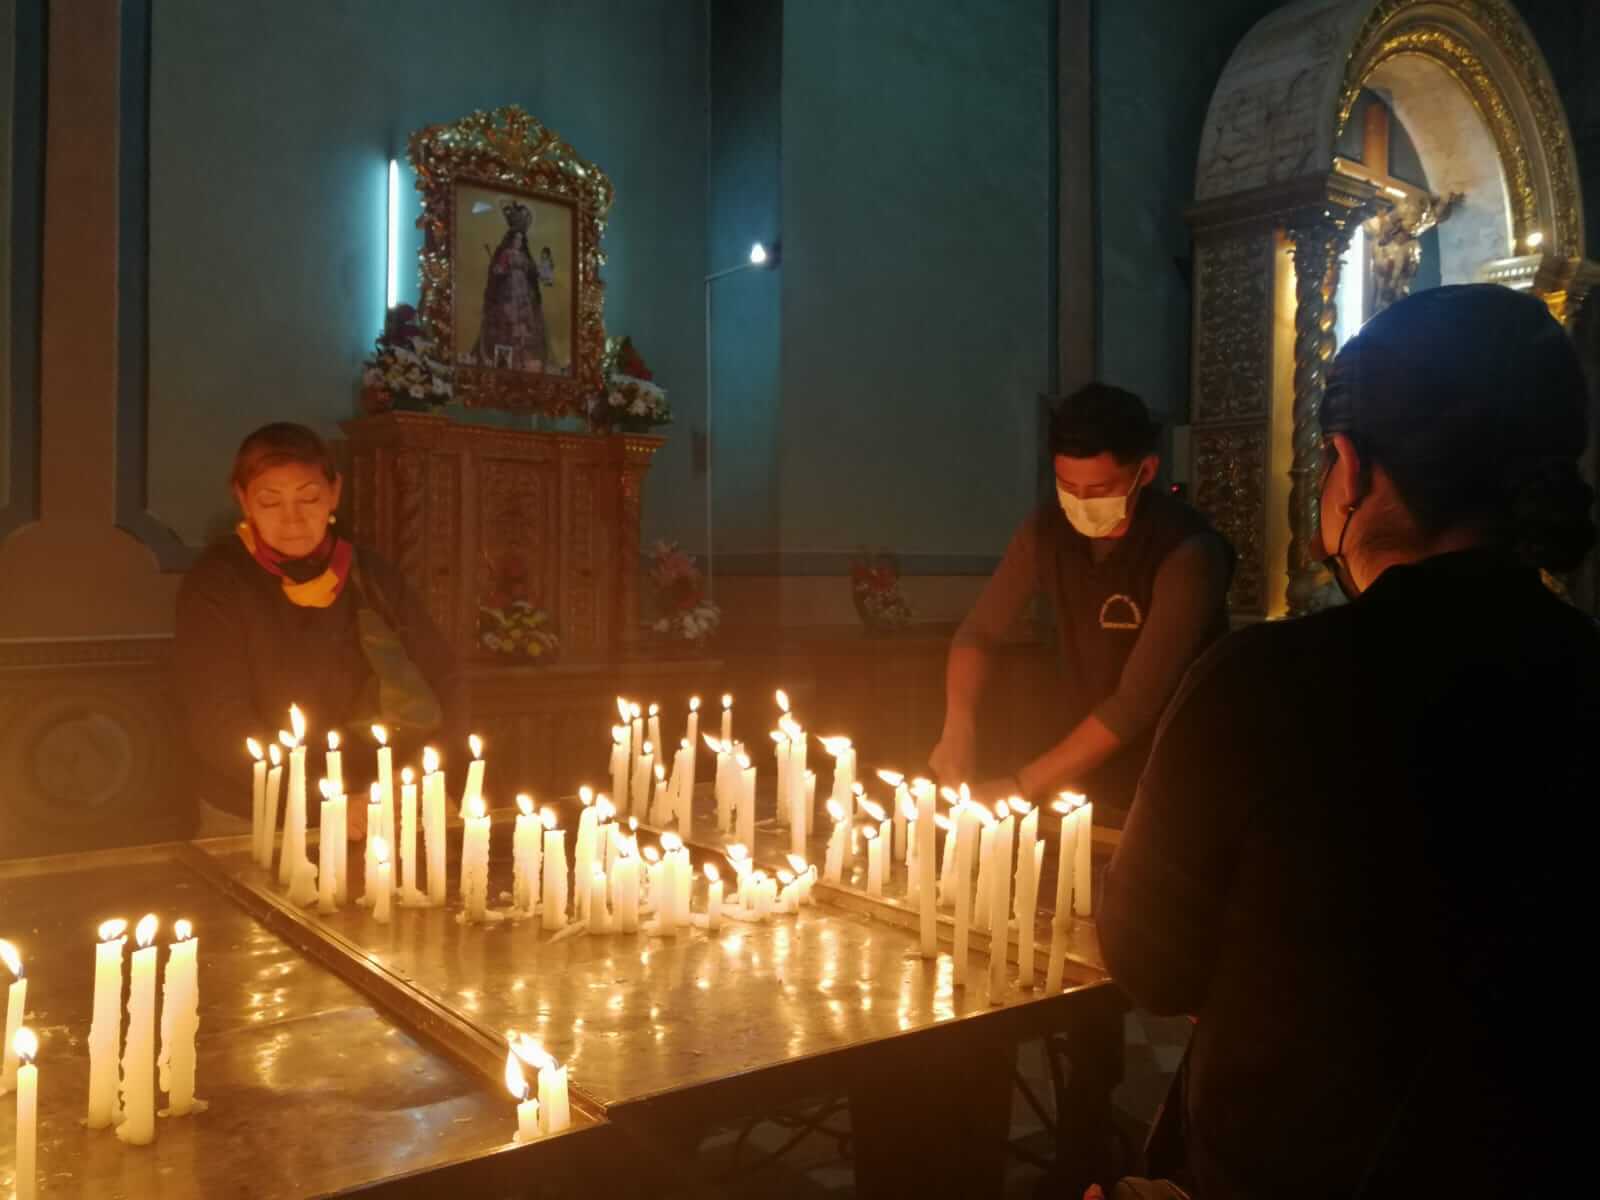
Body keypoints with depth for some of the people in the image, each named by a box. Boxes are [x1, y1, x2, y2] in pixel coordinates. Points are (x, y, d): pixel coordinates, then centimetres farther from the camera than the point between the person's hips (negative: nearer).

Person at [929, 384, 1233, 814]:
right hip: (1082, 773, 5)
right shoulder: (1047, 530, -7)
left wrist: (1021, 786, -26)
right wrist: (959, 727, -18)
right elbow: (978, 632, 0)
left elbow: (1137, 701, -27)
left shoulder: (1188, 552, -23)